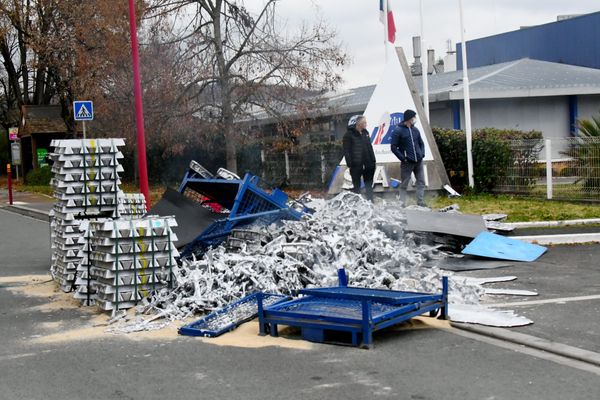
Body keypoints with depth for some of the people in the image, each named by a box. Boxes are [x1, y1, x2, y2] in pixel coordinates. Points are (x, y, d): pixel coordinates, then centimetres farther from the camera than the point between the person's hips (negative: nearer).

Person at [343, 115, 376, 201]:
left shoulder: (365, 133, 11)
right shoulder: (349, 135, -8)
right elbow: (346, 151, -11)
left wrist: (373, 161, 11)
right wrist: (350, 164, -17)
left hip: (368, 164, 6)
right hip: (356, 165, -6)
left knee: (369, 184, 10)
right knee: (357, 185, 3)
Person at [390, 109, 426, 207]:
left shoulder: (415, 130, 11)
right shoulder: (398, 130, -7)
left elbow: (421, 143, 21)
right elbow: (394, 147, -8)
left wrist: (422, 154, 5)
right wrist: (403, 158, -13)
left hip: (419, 161, 6)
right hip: (407, 162, -6)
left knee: (421, 182, 5)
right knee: (404, 184, 1)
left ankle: (420, 202, 10)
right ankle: (402, 203, 3)